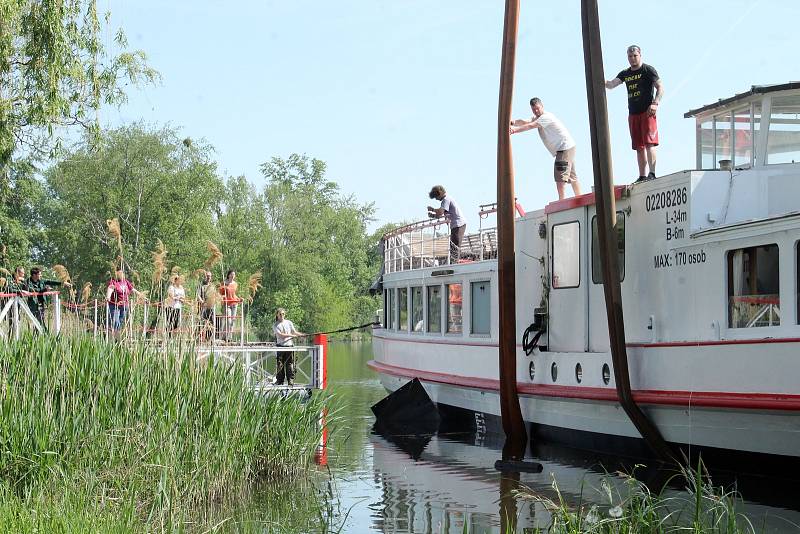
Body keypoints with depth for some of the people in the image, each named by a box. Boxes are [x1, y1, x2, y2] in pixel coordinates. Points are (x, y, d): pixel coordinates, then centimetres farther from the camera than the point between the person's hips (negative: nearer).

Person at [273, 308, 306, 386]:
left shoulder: (289, 323, 13)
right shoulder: (275, 325, 4)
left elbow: (295, 332, 12)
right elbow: (280, 334, -8)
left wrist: (303, 334, -3)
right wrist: (291, 335, -14)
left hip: (289, 345, 1)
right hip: (280, 346, -1)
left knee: (290, 364, -2)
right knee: (280, 364, 0)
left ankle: (291, 380, 0)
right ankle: (279, 380, 7)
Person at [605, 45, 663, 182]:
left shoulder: (648, 70, 0)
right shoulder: (625, 74, 17)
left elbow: (660, 87, -4)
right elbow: (611, 84, 6)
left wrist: (655, 103, -18)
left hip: (647, 112, -6)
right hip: (633, 113, 6)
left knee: (649, 143, -15)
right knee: (639, 147, 6)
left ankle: (652, 173, -19)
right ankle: (642, 176, 9)